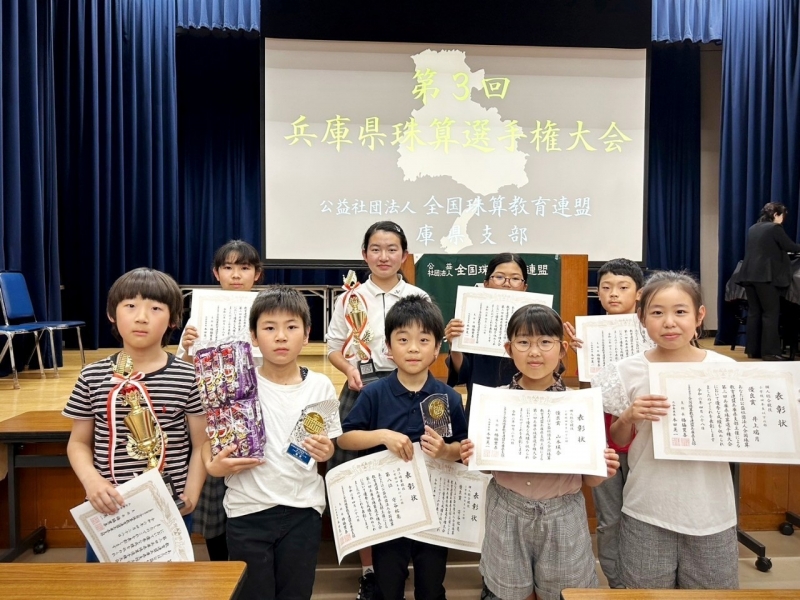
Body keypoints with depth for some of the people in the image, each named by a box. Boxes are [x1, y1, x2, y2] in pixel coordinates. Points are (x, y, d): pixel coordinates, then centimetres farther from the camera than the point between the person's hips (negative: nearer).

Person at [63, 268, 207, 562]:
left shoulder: (188, 377, -8)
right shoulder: (92, 377, -2)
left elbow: (201, 445, -2)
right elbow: (79, 442, 7)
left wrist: (191, 493, -15)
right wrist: (91, 480, -11)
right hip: (107, 511, 2)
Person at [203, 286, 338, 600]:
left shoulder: (320, 386, -3)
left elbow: (329, 446, 7)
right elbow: (208, 438, 0)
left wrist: (325, 451, -14)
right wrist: (213, 466, -19)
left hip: (303, 509, 1)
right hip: (248, 510, -1)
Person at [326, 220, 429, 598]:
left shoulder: (418, 298, 4)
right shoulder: (351, 297, 5)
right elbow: (334, 348, 7)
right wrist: (350, 369, -13)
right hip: (361, 390, 0)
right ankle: (368, 569, 20)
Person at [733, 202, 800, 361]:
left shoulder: (752, 229, 17)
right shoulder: (775, 228, -5)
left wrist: (779, 250, 37)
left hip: (749, 275, 7)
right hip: (766, 276, -7)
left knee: (754, 312, 9)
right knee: (771, 313, -3)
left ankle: (752, 350, 9)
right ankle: (769, 352, -4)